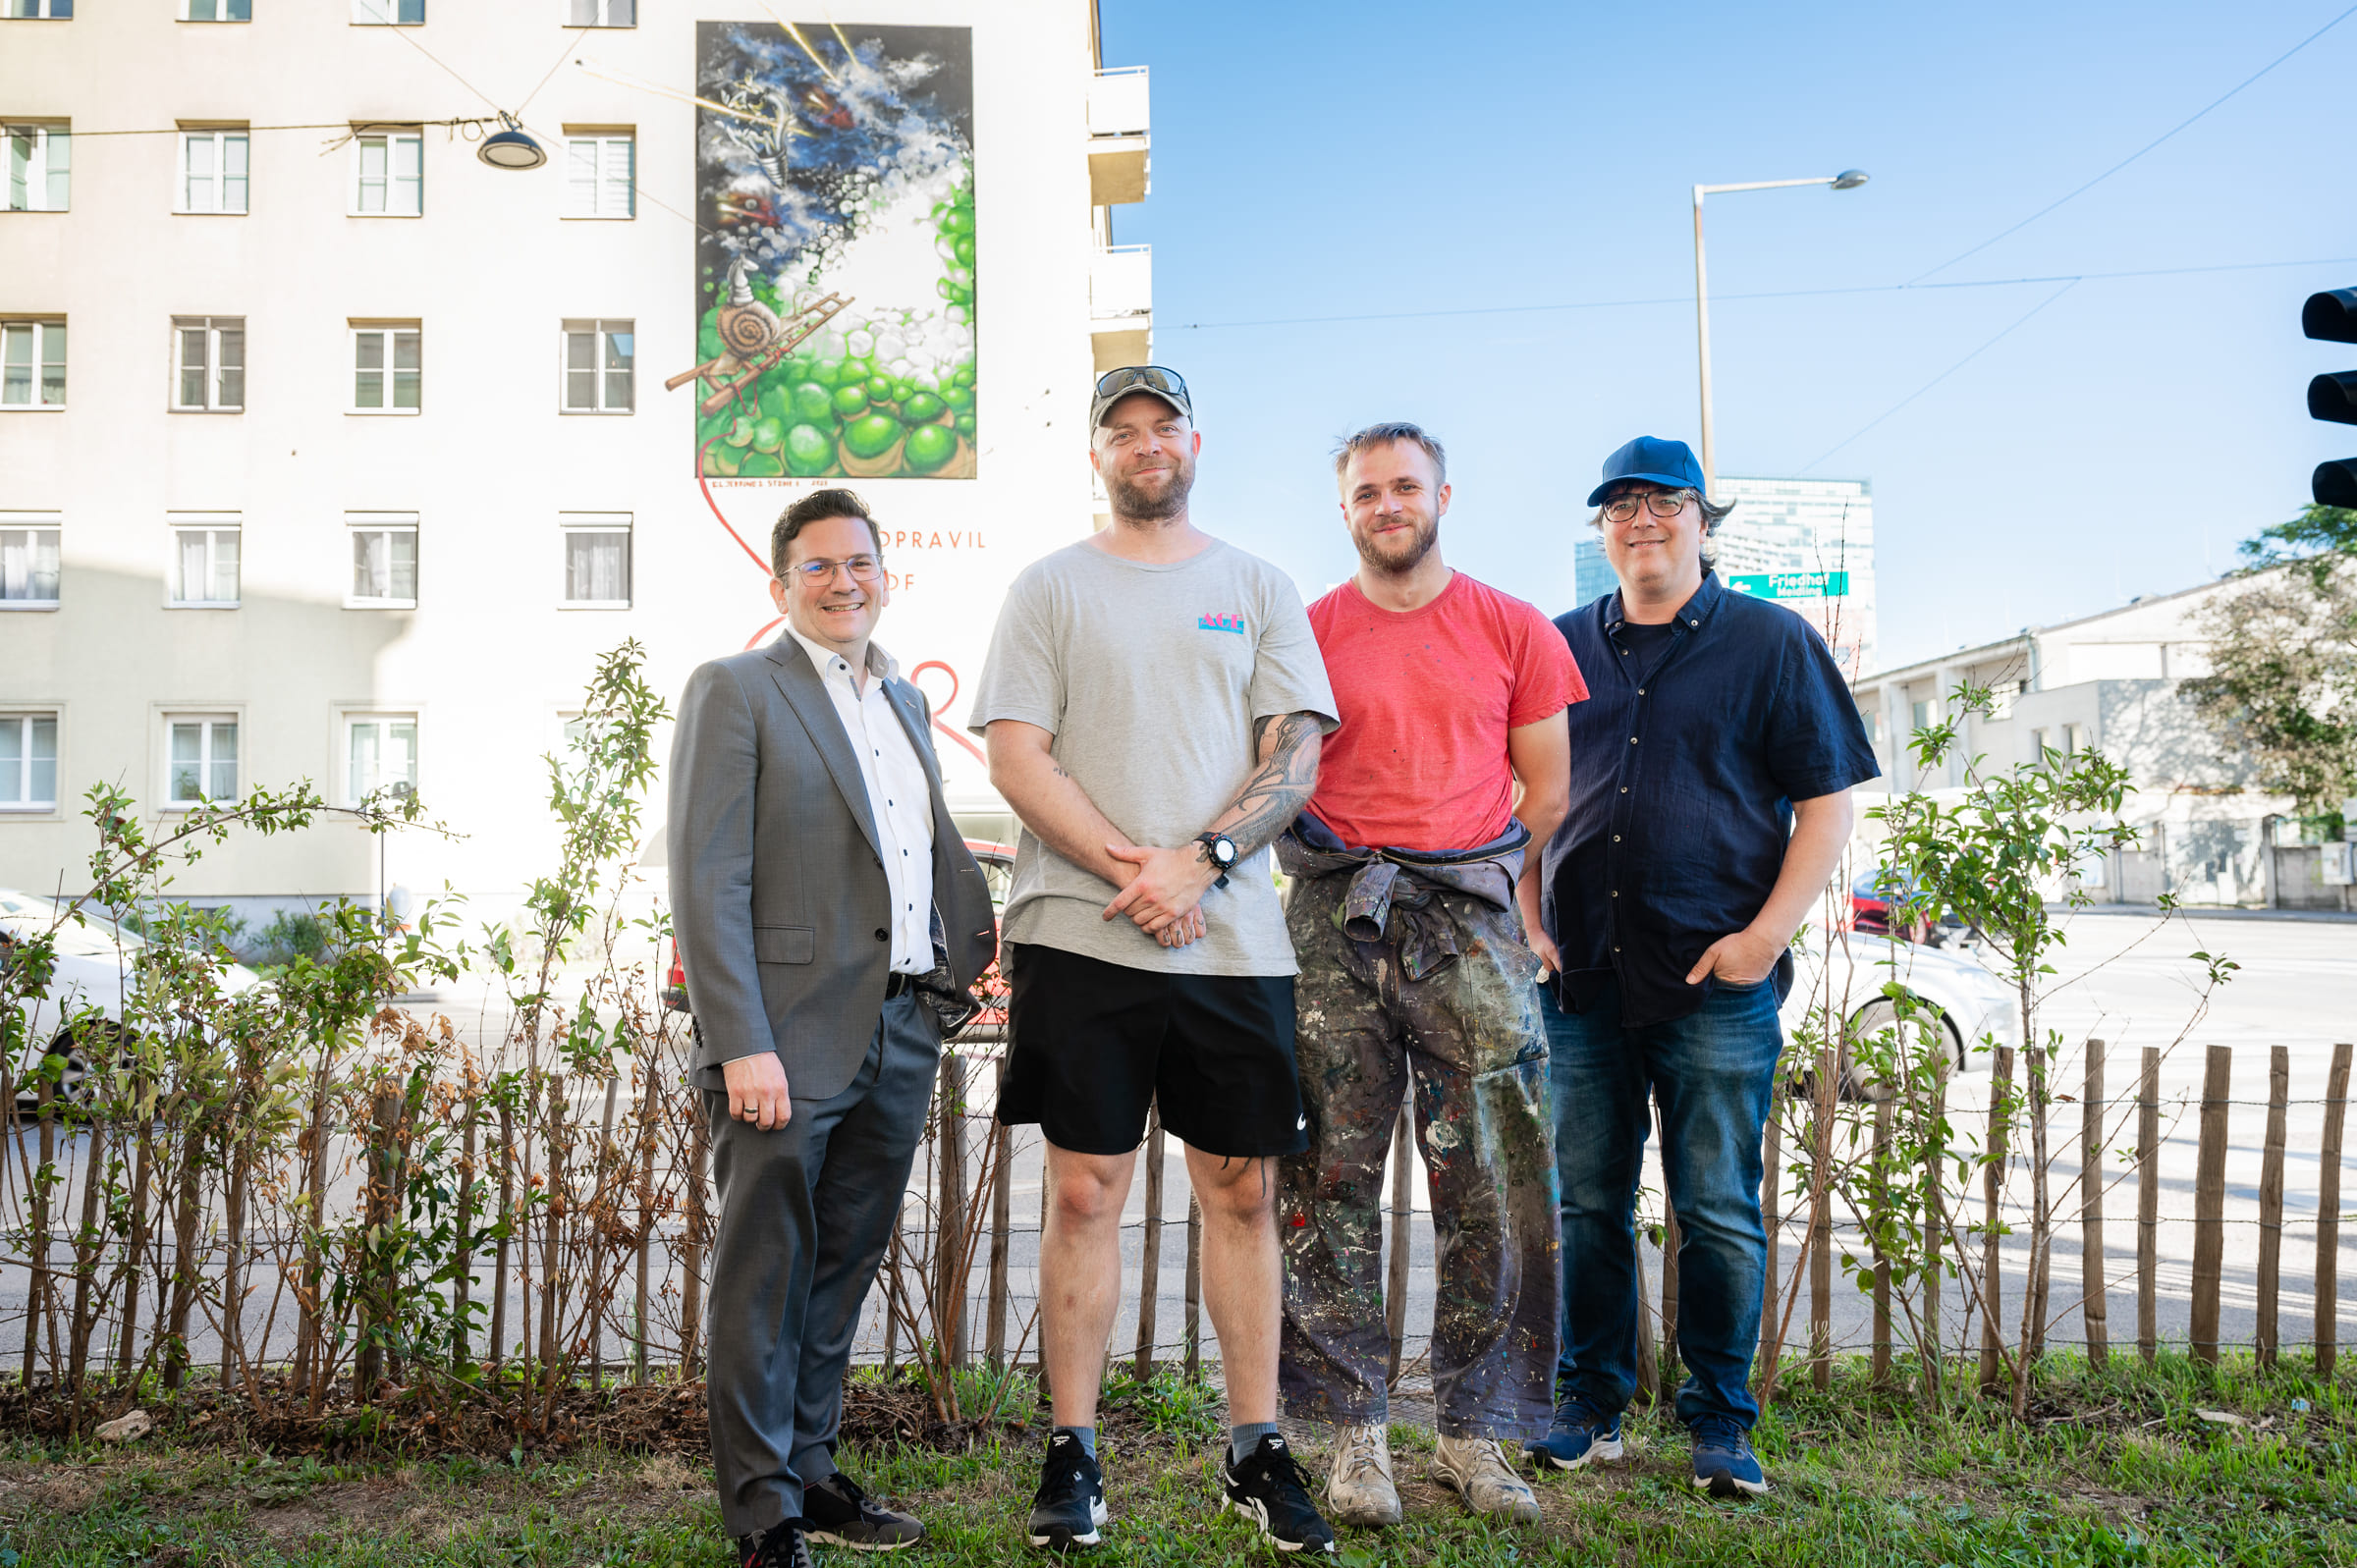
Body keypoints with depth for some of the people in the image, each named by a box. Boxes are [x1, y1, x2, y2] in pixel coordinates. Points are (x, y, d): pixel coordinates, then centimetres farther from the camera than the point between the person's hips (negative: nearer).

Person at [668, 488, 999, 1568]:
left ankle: (809, 1470, 32)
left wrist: (974, 946, 8)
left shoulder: (905, 699, 16)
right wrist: (742, 1044, -19)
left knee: (843, 1269, 17)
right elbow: (706, 882, -12)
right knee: (766, 1277, 4)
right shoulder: (735, 690, -5)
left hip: (899, 1034, 7)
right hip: (788, 1038, -7)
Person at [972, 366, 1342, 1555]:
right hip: (1080, 934, -1)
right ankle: (1072, 1456, 14)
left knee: (1242, 1192, 6)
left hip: (1234, 940, 2)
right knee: (1084, 1193, 2)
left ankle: (1256, 1451, 19)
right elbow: (1016, 756, -1)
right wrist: (1129, 870, -13)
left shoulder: (1258, 588, 12)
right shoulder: (1048, 589, 8)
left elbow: (1297, 755, 3)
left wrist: (1201, 859, -13)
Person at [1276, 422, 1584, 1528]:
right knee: (1333, 1187, 0)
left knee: (1496, 1194, -1)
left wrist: (1491, 878, 3)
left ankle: (1473, 1432, 12)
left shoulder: (1514, 629, 10)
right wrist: (1346, 871, -3)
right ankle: (1356, 1433, 11)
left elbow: (1548, 789, 12)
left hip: (1472, 920, 0)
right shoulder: (1306, 631, 9)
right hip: (1334, 920, 0)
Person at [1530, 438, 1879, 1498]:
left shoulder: (1772, 643, 4)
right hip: (1581, 977, 3)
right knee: (1589, 1203, 9)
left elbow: (1827, 804, 0)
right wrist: (1532, 924, 5)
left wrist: (1765, 934, -10)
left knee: (1718, 1212, 2)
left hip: (1717, 984, -3)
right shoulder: (1563, 646, 13)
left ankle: (1719, 1422, 16)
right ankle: (1590, 1408, 21)